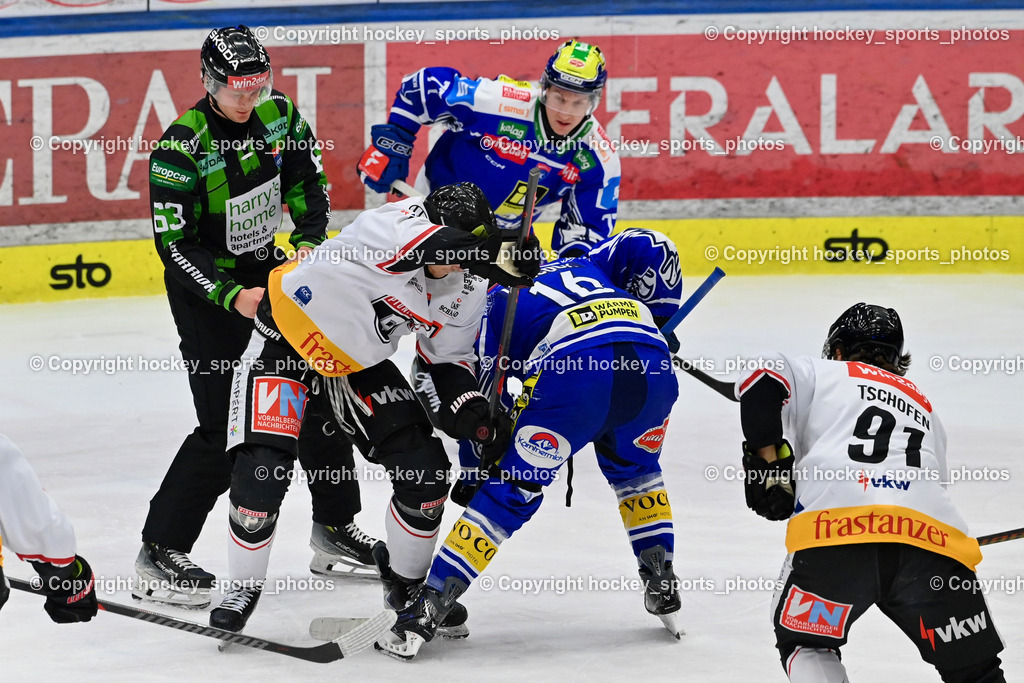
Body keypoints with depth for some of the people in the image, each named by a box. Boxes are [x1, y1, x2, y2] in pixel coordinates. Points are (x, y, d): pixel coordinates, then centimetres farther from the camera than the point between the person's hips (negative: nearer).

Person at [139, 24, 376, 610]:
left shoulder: (279, 115, -5)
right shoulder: (183, 147, -24)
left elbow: (308, 181, 9)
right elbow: (175, 245, -22)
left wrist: (309, 241, -7)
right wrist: (232, 296, -30)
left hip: (268, 269, 7)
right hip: (205, 283, -7)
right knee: (224, 429, -13)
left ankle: (336, 530, 24)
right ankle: (161, 553, -5)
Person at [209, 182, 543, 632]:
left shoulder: (467, 287, -9)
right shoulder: (399, 222, -30)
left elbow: (448, 357, 4)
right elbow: (428, 246, -54)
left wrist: (468, 406, -13)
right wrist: (496, 253, -60)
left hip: (358, 364, 6)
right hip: (286, 337, -6)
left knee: (424, 467, -3)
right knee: (261, 468, -18)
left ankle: (407, 582, 20)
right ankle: (244, 588, 5)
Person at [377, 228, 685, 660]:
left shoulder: (496, 303, 30)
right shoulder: (589, 267, 39)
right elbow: (650, 247, 20)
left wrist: (477, 469, 37)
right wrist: (659, 320, 31)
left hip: (575, 372, -3)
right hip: (652, 369, 3)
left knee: (512, 490, 4)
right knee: (635, 470, 33)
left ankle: (427, 611, -1)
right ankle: (663, 587, 26)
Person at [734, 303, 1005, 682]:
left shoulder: (823, 373, 25)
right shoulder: (924, 407, 38)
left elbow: (763, 379, 5)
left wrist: (767, 458, 8)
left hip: (833, 530, -3)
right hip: (934, 535, 3)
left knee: (806, 643, 22)